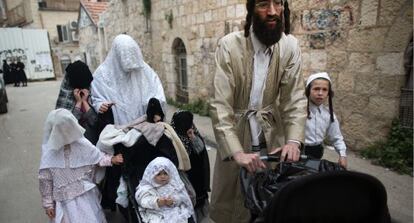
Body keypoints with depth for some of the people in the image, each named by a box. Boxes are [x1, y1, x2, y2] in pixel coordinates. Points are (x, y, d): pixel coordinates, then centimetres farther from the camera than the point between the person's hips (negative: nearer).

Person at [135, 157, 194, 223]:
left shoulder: (174, 185, 9)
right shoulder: (147, 188, 5)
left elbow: (181, 197, 1)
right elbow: (144, 201, -8)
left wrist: (173, 201, -21)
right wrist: (157, 202, -26)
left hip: (174, 211, 1)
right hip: (155, 214, -1)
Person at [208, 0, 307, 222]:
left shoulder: (290, 46, -6)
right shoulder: (229, 45, -16)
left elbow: (295, 98, -6)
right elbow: (220, 104, -21)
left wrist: (294, 140, -21)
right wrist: (236, 152, -30)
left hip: (272, 136, 3)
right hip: (235, 136, -2)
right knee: (228, 202, 11)